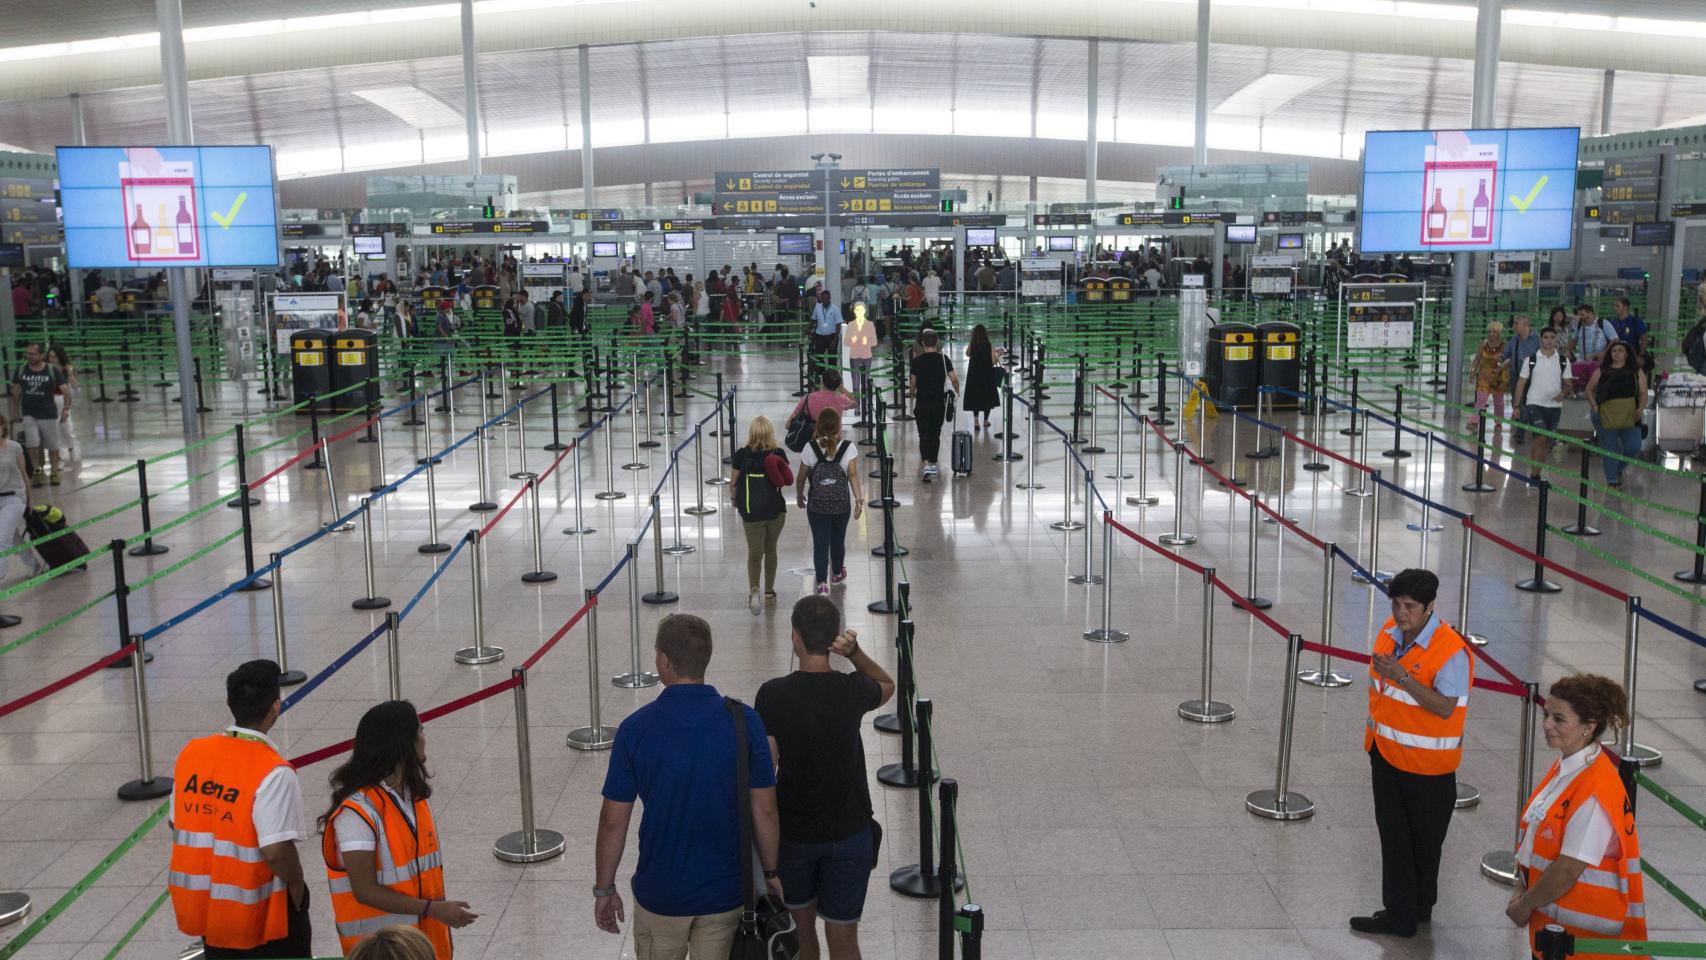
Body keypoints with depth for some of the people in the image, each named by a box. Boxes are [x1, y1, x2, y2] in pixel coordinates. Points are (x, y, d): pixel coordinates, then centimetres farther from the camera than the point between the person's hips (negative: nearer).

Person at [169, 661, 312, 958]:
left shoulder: (190, 752, -5)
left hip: (204, 903, 6)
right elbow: (277, 851, -27)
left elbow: (176, 824, 5)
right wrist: (297, 887, -8)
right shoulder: (274, 772, -25)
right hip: (261, 913, -6)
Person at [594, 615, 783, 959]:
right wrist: (770, 873, 7)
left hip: (659, 893, 0)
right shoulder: (744, 720, -13)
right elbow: (764, 810, -8)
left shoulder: (636, 728, -14)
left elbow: (613, 821, -9)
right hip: (725, 891, 1)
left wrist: (603, 888, 5)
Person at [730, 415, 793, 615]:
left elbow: (734, 482, 3)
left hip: (750, 510, -1)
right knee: (770, 551, 16)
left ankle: (753, 589, -19)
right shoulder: (778, 453, -5)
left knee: (754, 552, 3)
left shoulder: (742, 455, -5)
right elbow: (788, 480, -1)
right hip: (775, 509, 1)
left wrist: (734, 499, 21)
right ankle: (769, 593, 25)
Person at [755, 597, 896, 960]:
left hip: (793, 832, 0)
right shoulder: (853, 691, -13)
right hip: (848, 834, 0)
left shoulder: (772, 695, -17)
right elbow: (887, 685, 11)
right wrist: (854, 652, -7)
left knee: (800, 925, 22)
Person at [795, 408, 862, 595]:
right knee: (838, 539, 20)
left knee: (820, 543, 2)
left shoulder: (810, 448, -8)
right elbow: (853, 474, -14)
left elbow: (801, 476, -2)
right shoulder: (848, 448, -8)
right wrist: (859, 499, -12)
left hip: (816, 504, -1)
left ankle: (822, 582, -9)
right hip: (841, 503, 1)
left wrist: (799, 495, 14)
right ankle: (837, 573, 41)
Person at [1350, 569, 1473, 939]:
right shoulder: (1389, 632, 1)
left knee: (1423, 839, 11)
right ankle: (1400, 914, 21)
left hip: (1426, 761, -6)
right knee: (1393, 835, 11)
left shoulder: (1450, 650, -22)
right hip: (1386, 752, 7)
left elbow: (1444, 708, -27)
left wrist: (1401, 676, -33)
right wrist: (1374, 733, 21)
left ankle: (1418, 907, 27)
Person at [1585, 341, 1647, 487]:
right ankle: (1612, 479, 10)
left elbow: (1643, 393, 5)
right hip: (1606, 416, -1)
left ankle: (1618, 468, 26)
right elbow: (1589, 389, 11)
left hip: (1630, 416, 1)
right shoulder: (1601, 372, 6)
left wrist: (1641, 408, -11)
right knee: (1610, 448, 2)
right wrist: (1594, 406, -3)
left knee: (1633, 448, -2)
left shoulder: (1636, 372, 7)